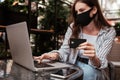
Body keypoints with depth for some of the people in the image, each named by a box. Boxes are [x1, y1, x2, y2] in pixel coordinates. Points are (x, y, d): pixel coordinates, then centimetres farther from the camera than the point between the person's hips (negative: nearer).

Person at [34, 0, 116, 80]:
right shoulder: (73, 27, -2)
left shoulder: (108, 32, -8)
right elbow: (64, 50, -1)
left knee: (87, 71, -35)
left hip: (92, 71, -2)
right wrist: (55, 55, -24)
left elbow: (100, 64, -15)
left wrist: (93, 58, -38)